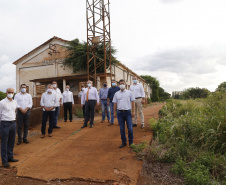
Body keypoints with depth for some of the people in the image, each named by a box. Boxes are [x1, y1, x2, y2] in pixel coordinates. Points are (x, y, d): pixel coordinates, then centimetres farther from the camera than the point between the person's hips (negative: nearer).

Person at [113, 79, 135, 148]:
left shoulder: (129, 93, 5)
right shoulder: (116, 94, 10)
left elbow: (132, 102, 4)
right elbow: (115, 104, 11)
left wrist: (133, 111, -3)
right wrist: (114, 113, 5)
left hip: (128, 112, -2)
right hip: (120, 112, 2)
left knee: (130, 128, -2)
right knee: (122, 129, 8)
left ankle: (131, 142, 12)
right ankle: (123, 142, 20)